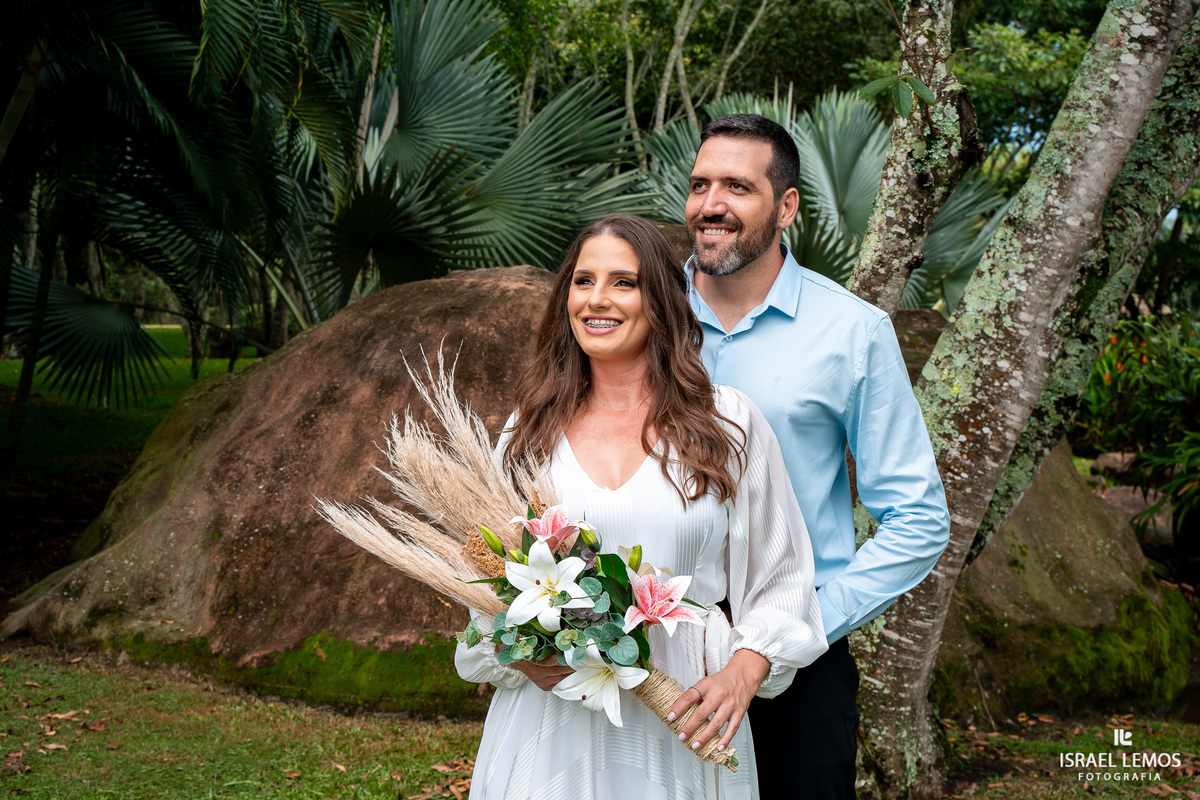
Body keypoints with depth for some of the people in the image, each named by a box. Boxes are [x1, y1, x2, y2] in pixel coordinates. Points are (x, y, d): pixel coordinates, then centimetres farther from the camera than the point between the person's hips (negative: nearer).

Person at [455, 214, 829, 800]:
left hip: (681, 727, -1)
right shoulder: (530, 431, 6)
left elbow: (780, 579, 3)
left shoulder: (728, 422, 1)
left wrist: (743, 672, -12)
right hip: (554, 725, 1)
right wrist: (518, 655, -9)